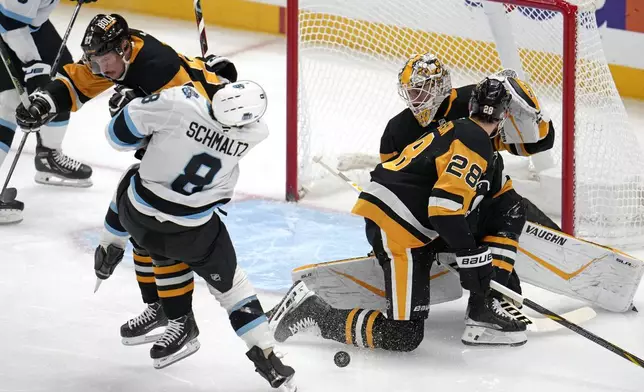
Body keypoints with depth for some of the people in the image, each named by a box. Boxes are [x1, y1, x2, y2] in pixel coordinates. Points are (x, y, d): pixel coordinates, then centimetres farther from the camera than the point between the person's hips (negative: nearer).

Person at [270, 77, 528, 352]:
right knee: (404, 336, -9)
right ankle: (311, 311, -7)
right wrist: (471, 256, -17)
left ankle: (483, 314, 14)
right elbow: (445, 206, -23)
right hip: (397, 229, -10)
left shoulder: (457, 129, 17)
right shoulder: (478, 144, -12)